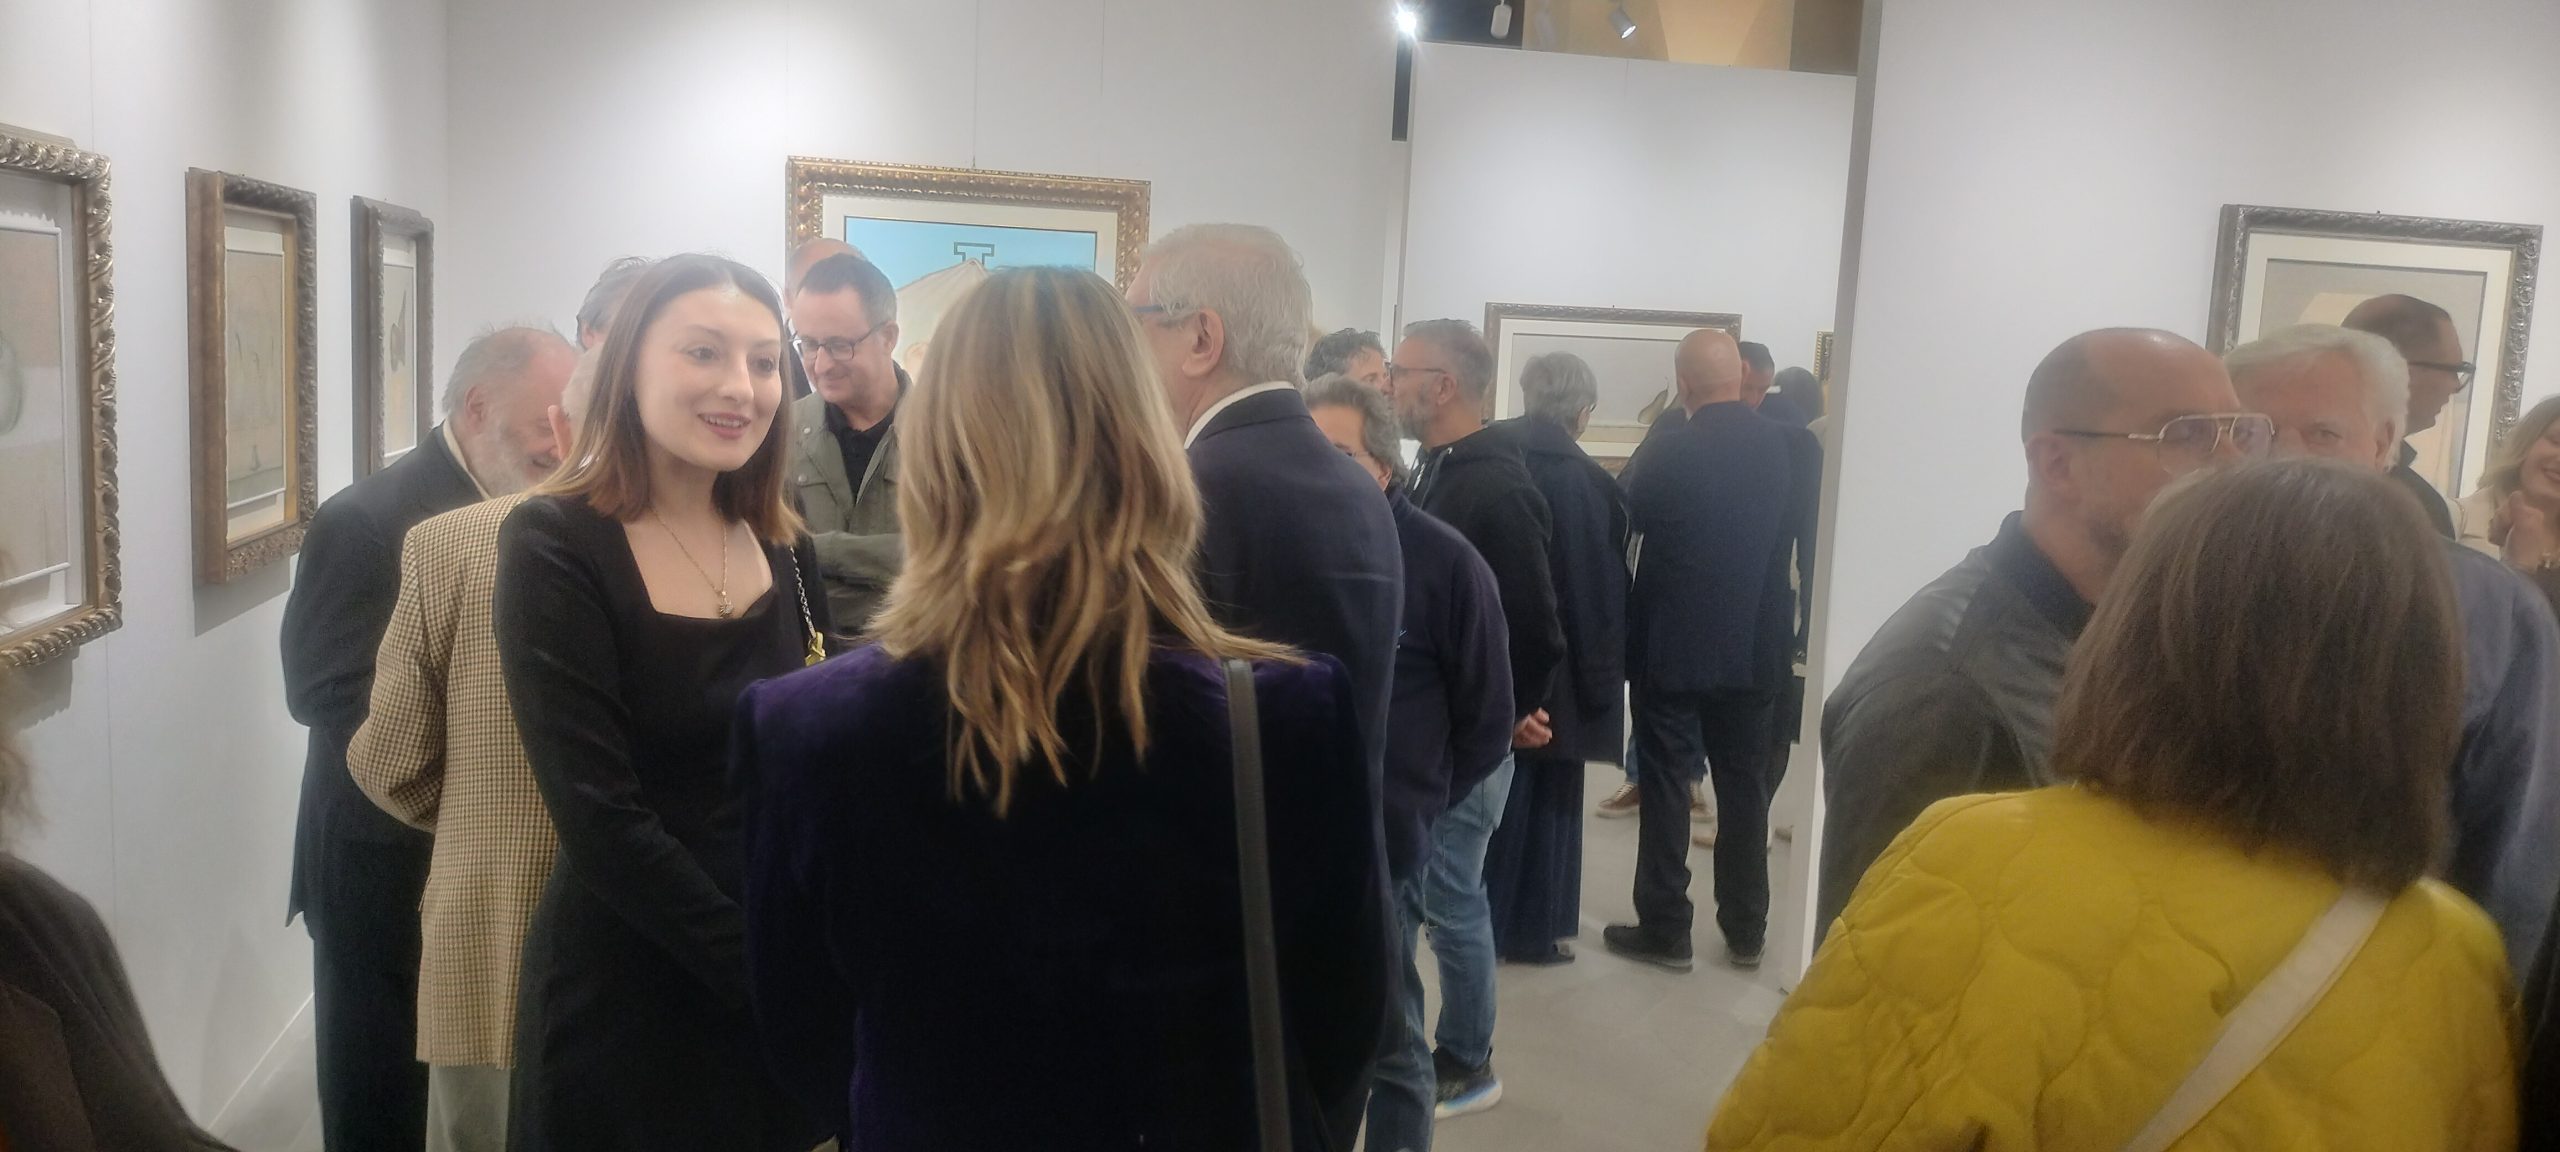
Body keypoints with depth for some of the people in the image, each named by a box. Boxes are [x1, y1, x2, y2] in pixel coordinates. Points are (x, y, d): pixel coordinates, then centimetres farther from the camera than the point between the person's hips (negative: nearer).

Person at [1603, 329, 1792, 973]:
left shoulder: (1663, 453, -16)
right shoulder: (1783, 449, -3)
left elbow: (1625, 525, -2)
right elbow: (1793, 540, 8)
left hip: (1670, 647, -4)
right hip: (1752, 648, 4)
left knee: (1665, 787, 5)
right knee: (1745, 788, 12)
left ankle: (1665, 930, 10)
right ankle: (1745, 931, 20)